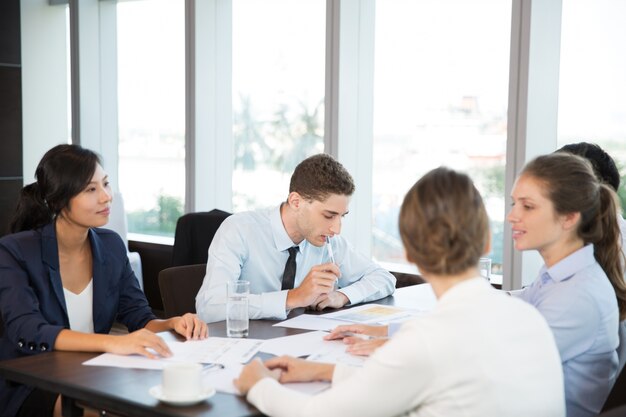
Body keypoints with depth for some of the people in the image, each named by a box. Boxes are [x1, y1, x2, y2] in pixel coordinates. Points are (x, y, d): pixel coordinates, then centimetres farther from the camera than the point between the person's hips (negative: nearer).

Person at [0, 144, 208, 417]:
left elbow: (140, 320, 6)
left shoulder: (111, 245, 3)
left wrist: (173, 323, -19)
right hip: (31, 387, -5)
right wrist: (112, 343, -40)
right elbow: (27, 332, -26)